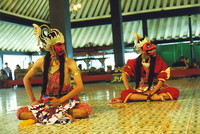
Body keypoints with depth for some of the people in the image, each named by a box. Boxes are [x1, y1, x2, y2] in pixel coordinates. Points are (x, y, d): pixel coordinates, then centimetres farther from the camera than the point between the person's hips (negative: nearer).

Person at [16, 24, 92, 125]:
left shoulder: (69, 62, -8)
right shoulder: (42, 62, -1)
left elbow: (80, 86, -13)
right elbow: (26, 79, 14)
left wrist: (60, 100, -18)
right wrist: (33, 100, 6)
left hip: (66, 100, -2)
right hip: (47, 101, 2)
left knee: (87, 109, -30)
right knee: (21, 112, -18)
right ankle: (64, 116, -22)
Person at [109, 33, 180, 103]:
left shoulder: (158, 60, -4)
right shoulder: (136, 62, 1)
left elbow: (161, 79, -7)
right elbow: (124, 73, 7)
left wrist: (152, 92, -18)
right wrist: (128, 89, -5)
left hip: (157, 89, 0)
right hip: (141, 90, 0)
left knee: (175, 92, -29)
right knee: (124, 93, -28)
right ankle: (156, 97, -30)